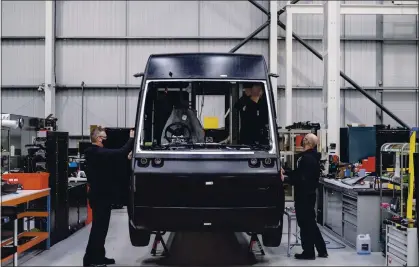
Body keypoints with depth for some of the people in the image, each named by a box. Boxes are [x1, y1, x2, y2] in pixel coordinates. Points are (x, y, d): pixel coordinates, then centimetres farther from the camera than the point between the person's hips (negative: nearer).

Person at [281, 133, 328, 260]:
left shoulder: (307, 158, -20)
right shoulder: (310, 156, 14)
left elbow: (301, 179, -26)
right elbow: (299, 173, 19)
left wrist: (285, 180, -22)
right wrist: (285, 172, 14)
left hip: (304, 196, -10)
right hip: (307, 195, 10)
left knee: (306, 224, 0)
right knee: (310, 223, 16)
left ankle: (308, 252, 9)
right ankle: (322, 250, 23)